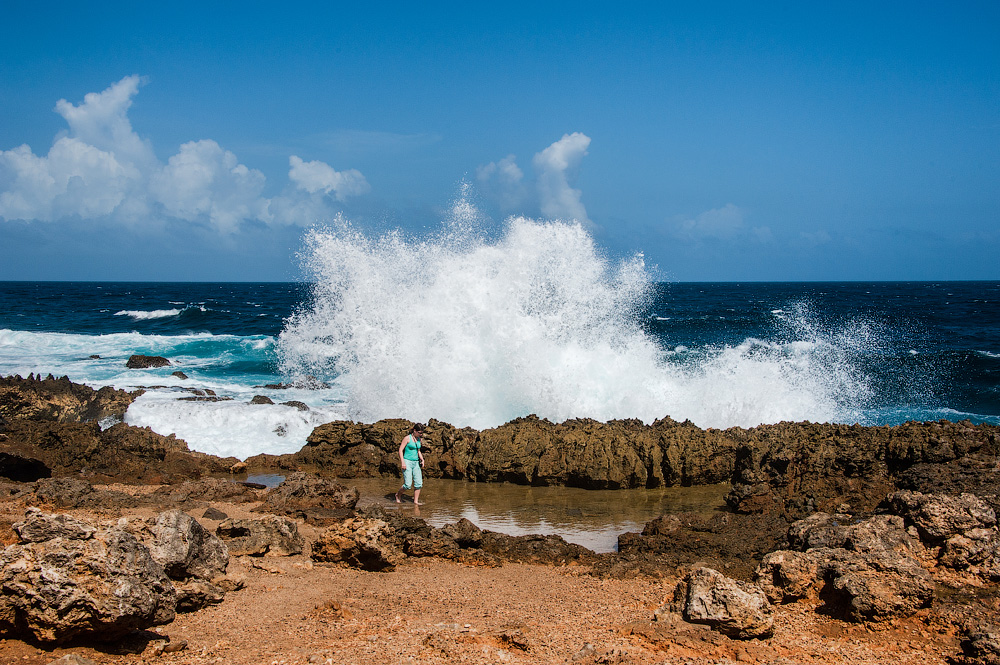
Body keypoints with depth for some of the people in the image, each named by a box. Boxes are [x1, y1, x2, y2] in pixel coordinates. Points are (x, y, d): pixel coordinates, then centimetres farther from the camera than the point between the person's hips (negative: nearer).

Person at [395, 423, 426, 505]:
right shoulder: (407, 438, -8)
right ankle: (398, 494, 17)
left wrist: (422, 459, 8)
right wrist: (402, 462, -16)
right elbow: (400, 450, -9)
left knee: (419, 483, -4)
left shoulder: (419, 439, 10)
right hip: (407, 462, -6)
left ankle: (416, 501, 5)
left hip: (416, 463, 6)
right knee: (407, 485, -10)